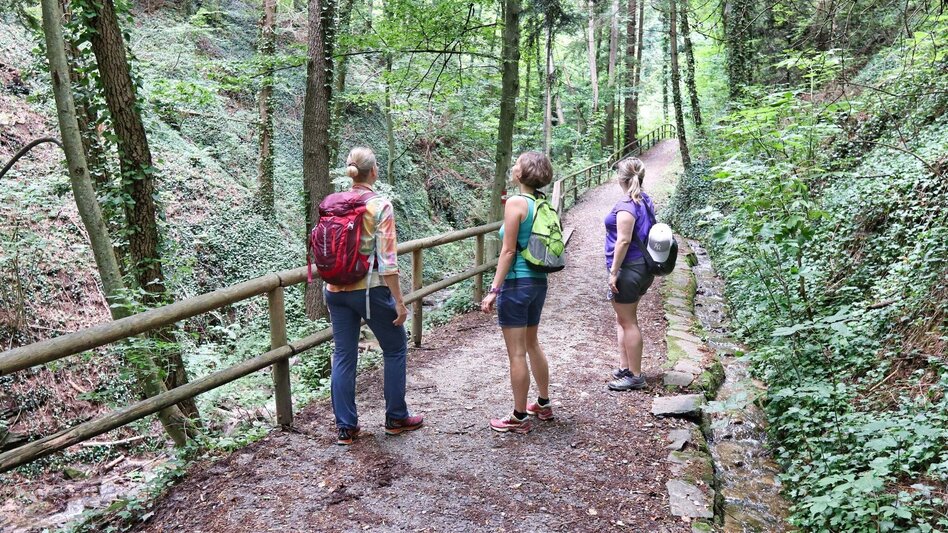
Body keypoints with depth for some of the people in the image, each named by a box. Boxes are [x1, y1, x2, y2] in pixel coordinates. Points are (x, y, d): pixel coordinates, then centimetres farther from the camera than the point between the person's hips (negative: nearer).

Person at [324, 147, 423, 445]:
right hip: (370, 290, -5)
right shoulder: (380, 206, -12)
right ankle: (396, 418, 23)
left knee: (344, 356, 11)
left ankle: (345, 427, 17)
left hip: (336, 290, 5)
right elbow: (387, 261, -16)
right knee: (395, 349, 14)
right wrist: (399, 301, -10)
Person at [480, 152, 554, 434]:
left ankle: (520, 418, 12)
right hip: (539, 280, 8)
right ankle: (544, 404, 35)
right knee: (532, 344, 22)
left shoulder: (516, 202, -15)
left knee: (516, 353, 2)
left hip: (517, 282, -8)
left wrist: (494, 289, -14)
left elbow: (508, 251, -17)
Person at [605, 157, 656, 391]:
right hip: (643, 267, 10)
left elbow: (623, 241, -22)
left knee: (627, 321, 0)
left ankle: (634, 375, 9)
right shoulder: (646, 201, 10)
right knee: (624, 319, 19)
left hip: (628, 269, -10)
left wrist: (613, 272, -18)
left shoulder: (626, 205, -18)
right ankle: (625, 367, 26)